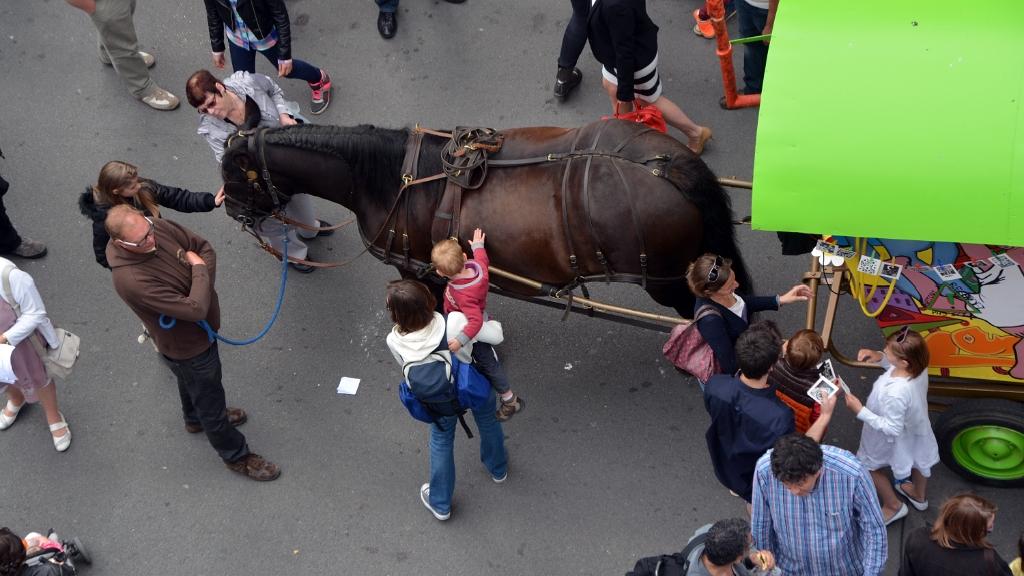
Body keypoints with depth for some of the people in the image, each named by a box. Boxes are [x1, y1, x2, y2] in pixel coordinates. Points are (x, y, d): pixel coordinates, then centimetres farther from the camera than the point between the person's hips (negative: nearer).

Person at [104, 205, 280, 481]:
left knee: (191, 381, 35)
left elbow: (205, 248, -7)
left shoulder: (158, 227, -22)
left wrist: (203, 285, -22)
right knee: (210, 397, 16)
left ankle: (196, 418, 66)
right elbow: (195, 309, -42)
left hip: (200, 328, 7)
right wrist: (200, 271, -27)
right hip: (187, 347, -7)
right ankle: (236, 456, 40)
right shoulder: (131, 280, -43)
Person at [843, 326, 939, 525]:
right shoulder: (919, 367, -26)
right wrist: (880, 358, -18)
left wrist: (860, 411, -32)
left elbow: (892, 428, -33)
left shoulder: (895, 393, -47)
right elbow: (898, 368, -2)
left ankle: (893, 506, 46)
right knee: (917, 459, 34)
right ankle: (919, 496, 64)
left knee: (871, 466, 24)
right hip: (916, 428, 7)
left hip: (894, 440, -7)